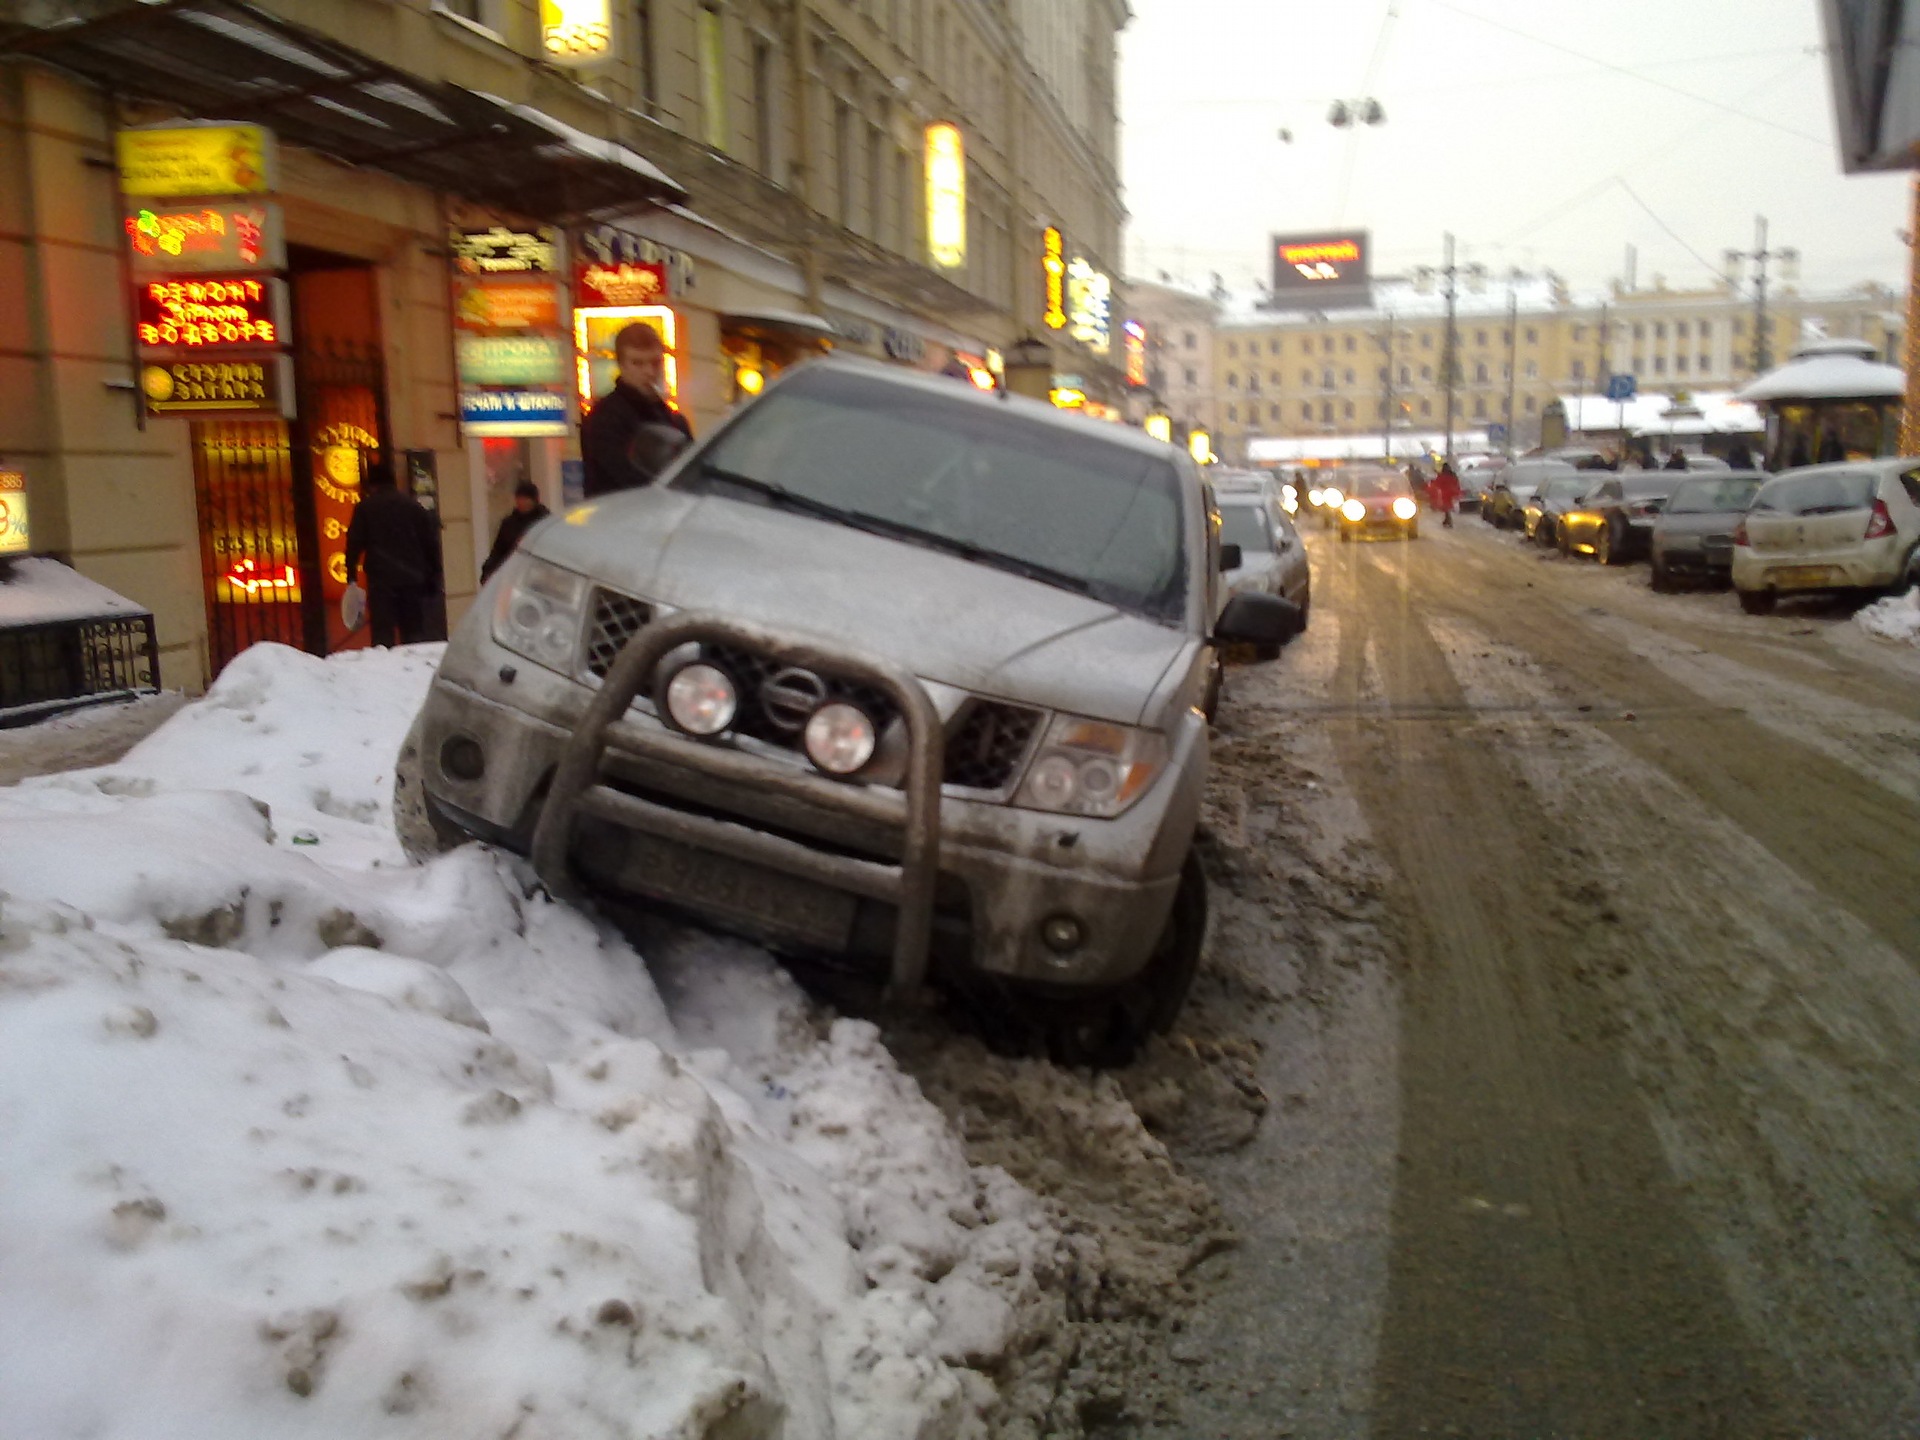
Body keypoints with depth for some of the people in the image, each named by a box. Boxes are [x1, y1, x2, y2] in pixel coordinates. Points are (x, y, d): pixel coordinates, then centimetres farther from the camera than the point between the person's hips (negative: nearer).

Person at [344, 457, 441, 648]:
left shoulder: (365, 507, 3)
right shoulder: (414, 506, 12)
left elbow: (354, 543, -2)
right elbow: (431, 543, 11)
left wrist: (351, 574, 3)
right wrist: (433, 578, 15)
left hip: (381, 581, -3)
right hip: (413, 580, 3)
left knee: (383, 635, -5)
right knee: (415, 634, 6)